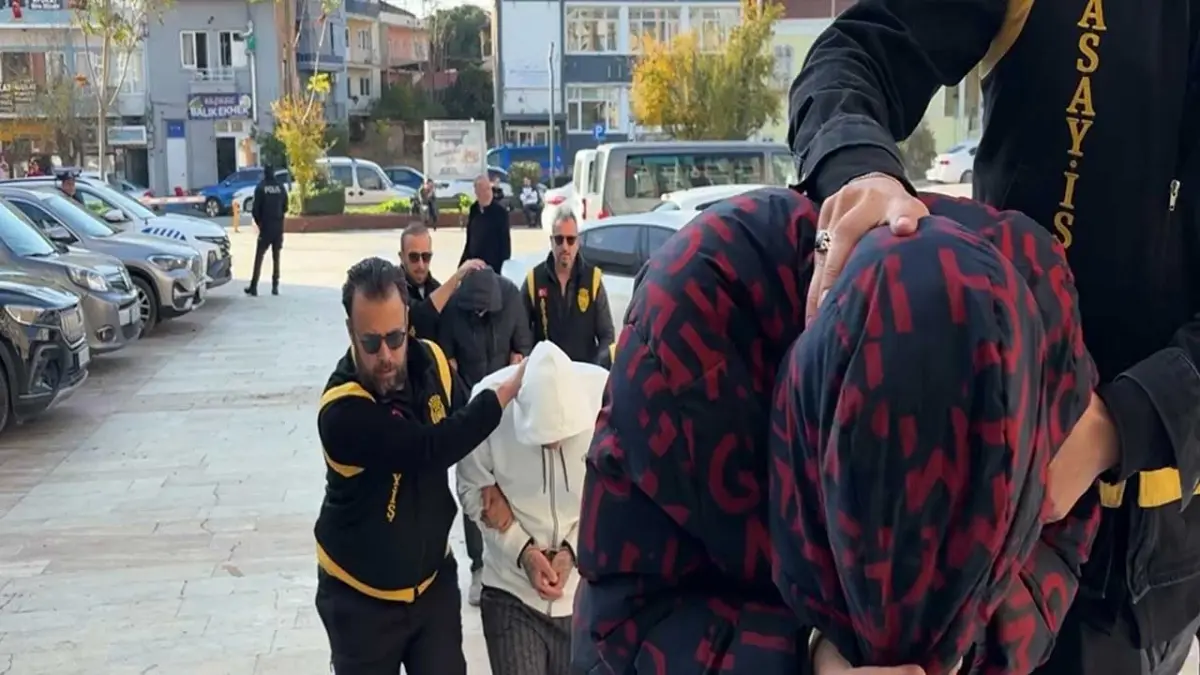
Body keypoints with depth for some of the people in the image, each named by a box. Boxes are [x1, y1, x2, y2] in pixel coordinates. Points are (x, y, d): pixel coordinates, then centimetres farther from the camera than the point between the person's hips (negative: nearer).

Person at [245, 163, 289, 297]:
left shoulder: (260, 187, -9)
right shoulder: (281, 187, 2)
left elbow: (255, 209, -8)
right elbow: (285, 208, 6)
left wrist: (259, 222, 9)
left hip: (265, 227, -3)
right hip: (278, 227, 3)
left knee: (259, 257, 0)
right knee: (276, 257, 9)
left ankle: (253, 286, -2)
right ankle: (275, 286, 6)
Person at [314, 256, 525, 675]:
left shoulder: (430, 362, -9)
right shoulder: (342, 411, -28)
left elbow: (464, 429, 6)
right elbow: (431, 448, -33)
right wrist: (509, 388, -27)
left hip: (433, 579, 4)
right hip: (362, 595, -4)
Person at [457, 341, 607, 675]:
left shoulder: (605, 394, -21)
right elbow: (473, 490, -4)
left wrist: (573, 550, -16)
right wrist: (521, 550, -14)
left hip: (588, 588, 1)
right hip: (511, 590, 0)